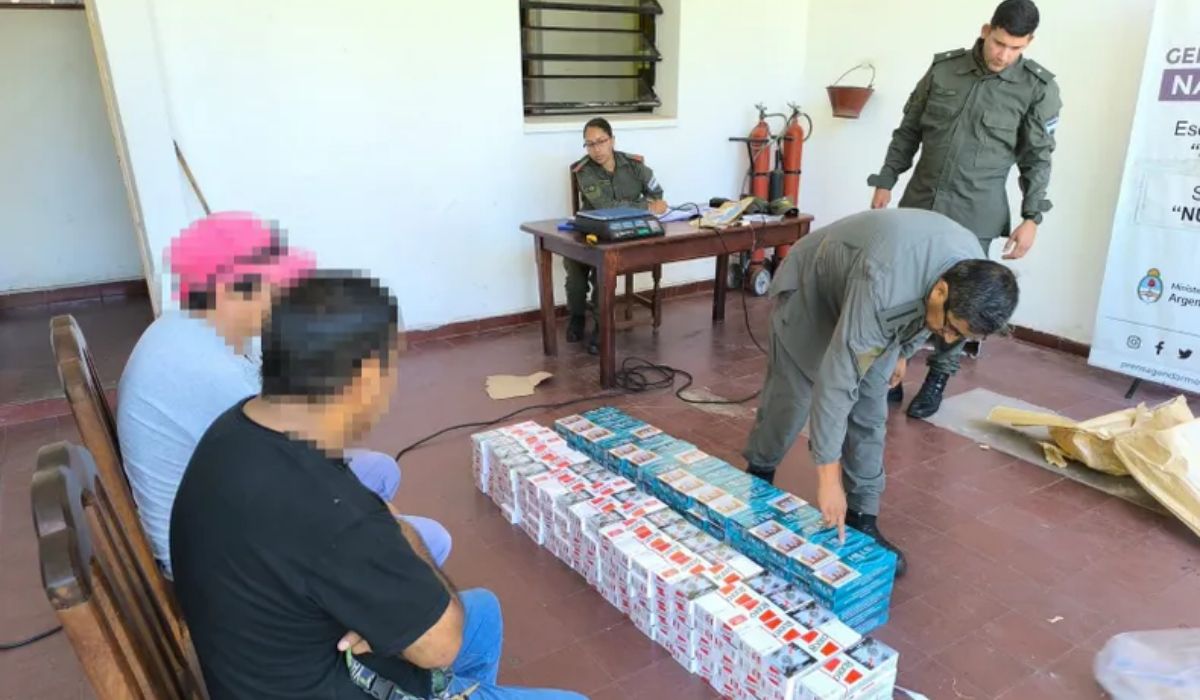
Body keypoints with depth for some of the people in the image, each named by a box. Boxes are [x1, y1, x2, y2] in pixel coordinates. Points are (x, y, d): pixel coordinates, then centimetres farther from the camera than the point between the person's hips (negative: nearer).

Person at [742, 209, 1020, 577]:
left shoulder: (971, 270, -23)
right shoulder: (883, 284, -45)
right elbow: (836, 379, -43)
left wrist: (902, 352, 17)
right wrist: (829, 476, -40)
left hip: (872, 309, 6)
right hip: (811, 292, -5)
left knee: (870, 413, -2)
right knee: (790, 400, 1)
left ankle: (862, 519, 9)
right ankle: (757, 475, 28)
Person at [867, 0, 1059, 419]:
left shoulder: (1038, 88, -3)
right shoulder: (943, 68, 2)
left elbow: (1037, 159, 1)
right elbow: (907, 131, 9)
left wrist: (1031, 218, -5)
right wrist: (885, 182, 6)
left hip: (975, 214, -2)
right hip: (919, 201, 2)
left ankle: (939, 376, 18)